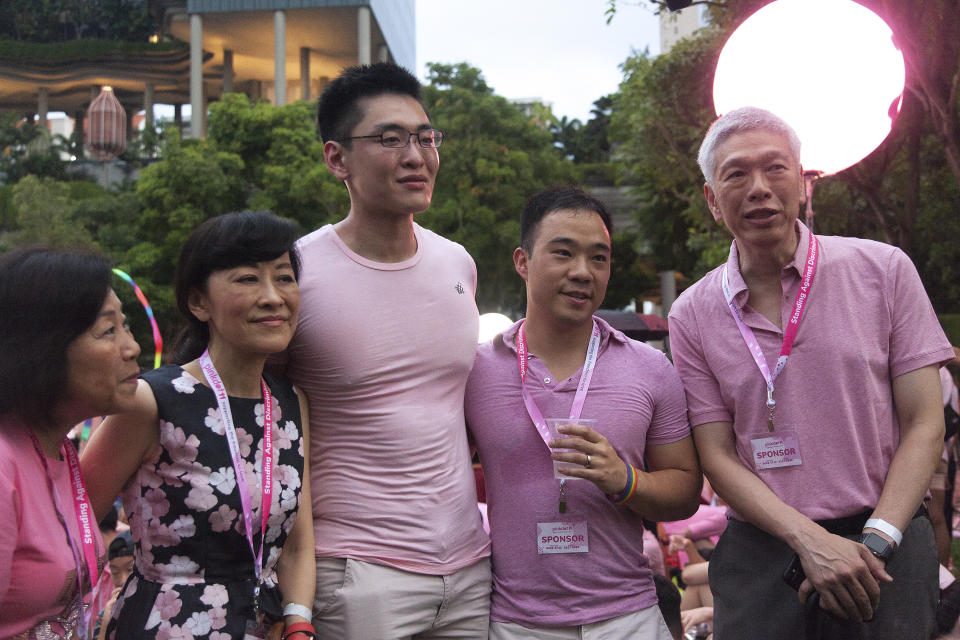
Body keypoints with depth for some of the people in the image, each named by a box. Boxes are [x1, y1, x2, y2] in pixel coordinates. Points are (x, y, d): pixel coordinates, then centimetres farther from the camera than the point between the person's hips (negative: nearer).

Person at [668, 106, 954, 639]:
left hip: (886, 549, 0)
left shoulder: (884, 270, -1)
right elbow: (717, 456, -1)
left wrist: (873, 543, -12)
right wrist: (811, 541, -14)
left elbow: (924, 425, -1)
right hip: (760, 551, 1)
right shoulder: (692, 315, 1)